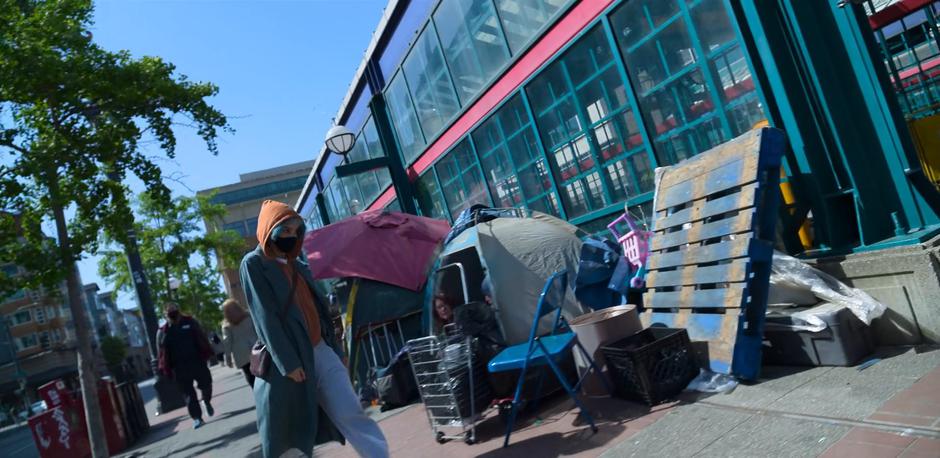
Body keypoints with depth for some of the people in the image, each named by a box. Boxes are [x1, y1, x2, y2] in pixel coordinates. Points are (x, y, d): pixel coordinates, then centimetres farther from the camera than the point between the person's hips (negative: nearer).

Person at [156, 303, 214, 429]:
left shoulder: (190, 322, 3)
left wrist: (206, 354, 0)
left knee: (206, 384, 8)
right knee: (188, 393, 1)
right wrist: (166, 369, 0)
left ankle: (207, 402, 38)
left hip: (197, 361, 0)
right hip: (179, 368, 0)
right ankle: (196, 417, 7)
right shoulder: (163, 332, 2)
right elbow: (161, 352, 5)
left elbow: (202, 338, 6)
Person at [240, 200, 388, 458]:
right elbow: (265, 316, -13)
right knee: (290, 434, 4)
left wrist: (334, 348, 16)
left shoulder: (297, 266, 17)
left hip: (321, 350, 6)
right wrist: (287, 363, -19)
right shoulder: (253, 264, -4)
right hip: (289, 359, -6)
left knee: (350, 413, -1)